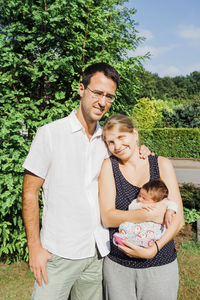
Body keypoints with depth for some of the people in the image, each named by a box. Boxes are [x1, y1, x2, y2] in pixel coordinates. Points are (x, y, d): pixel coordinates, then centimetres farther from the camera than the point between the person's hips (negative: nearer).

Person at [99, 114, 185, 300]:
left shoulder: (161, 164, -2)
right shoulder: (109, 166, -3)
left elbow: (178, 219, -6)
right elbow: (107, 218, -11)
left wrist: (153, 249, -20)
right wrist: (148, 215, -24)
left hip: (160, 265, 0)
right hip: (117, 265, 0)